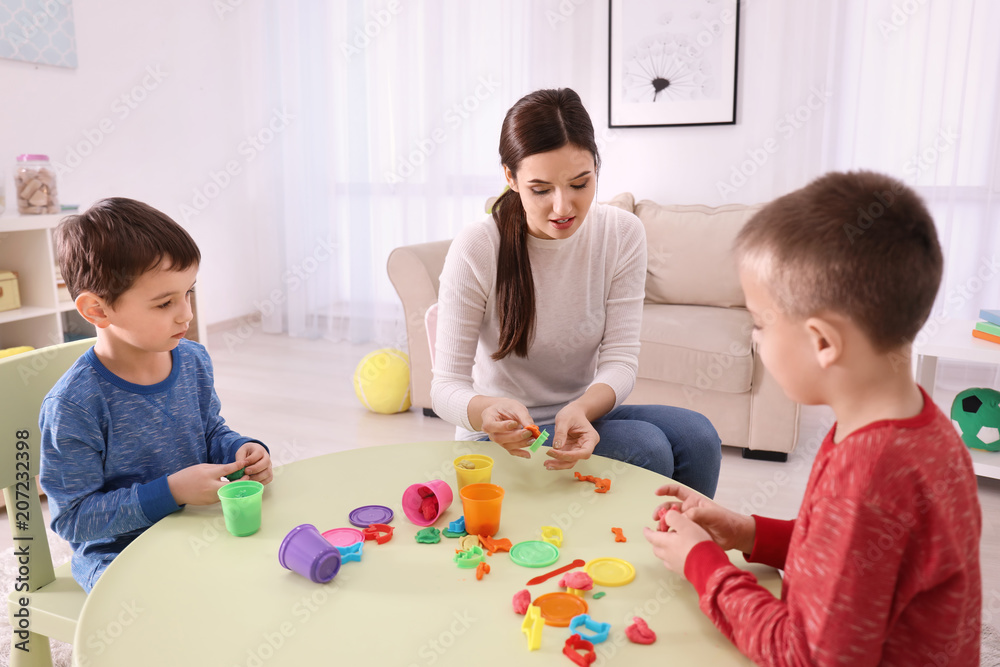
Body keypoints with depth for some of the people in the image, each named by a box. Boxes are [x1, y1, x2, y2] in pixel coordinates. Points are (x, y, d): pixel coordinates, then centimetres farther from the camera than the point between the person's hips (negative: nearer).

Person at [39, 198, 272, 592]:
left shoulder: (193, 360, -3)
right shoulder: (72, 406, -21)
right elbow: (72, 518, -17)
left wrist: (240, 450, -9)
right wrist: (170, 491, -27)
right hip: (119, 555, -5)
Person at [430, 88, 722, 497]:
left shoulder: (622, 234, -8)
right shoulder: (476, 249, -17)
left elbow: (621, 358, -11)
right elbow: (447, 384, -17)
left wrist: (581, 410, -34)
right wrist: (487, 413, -41)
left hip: (584, 416, 4)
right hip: (503, 436, -3)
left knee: (697, 437, -23)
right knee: (646, 447, -27)